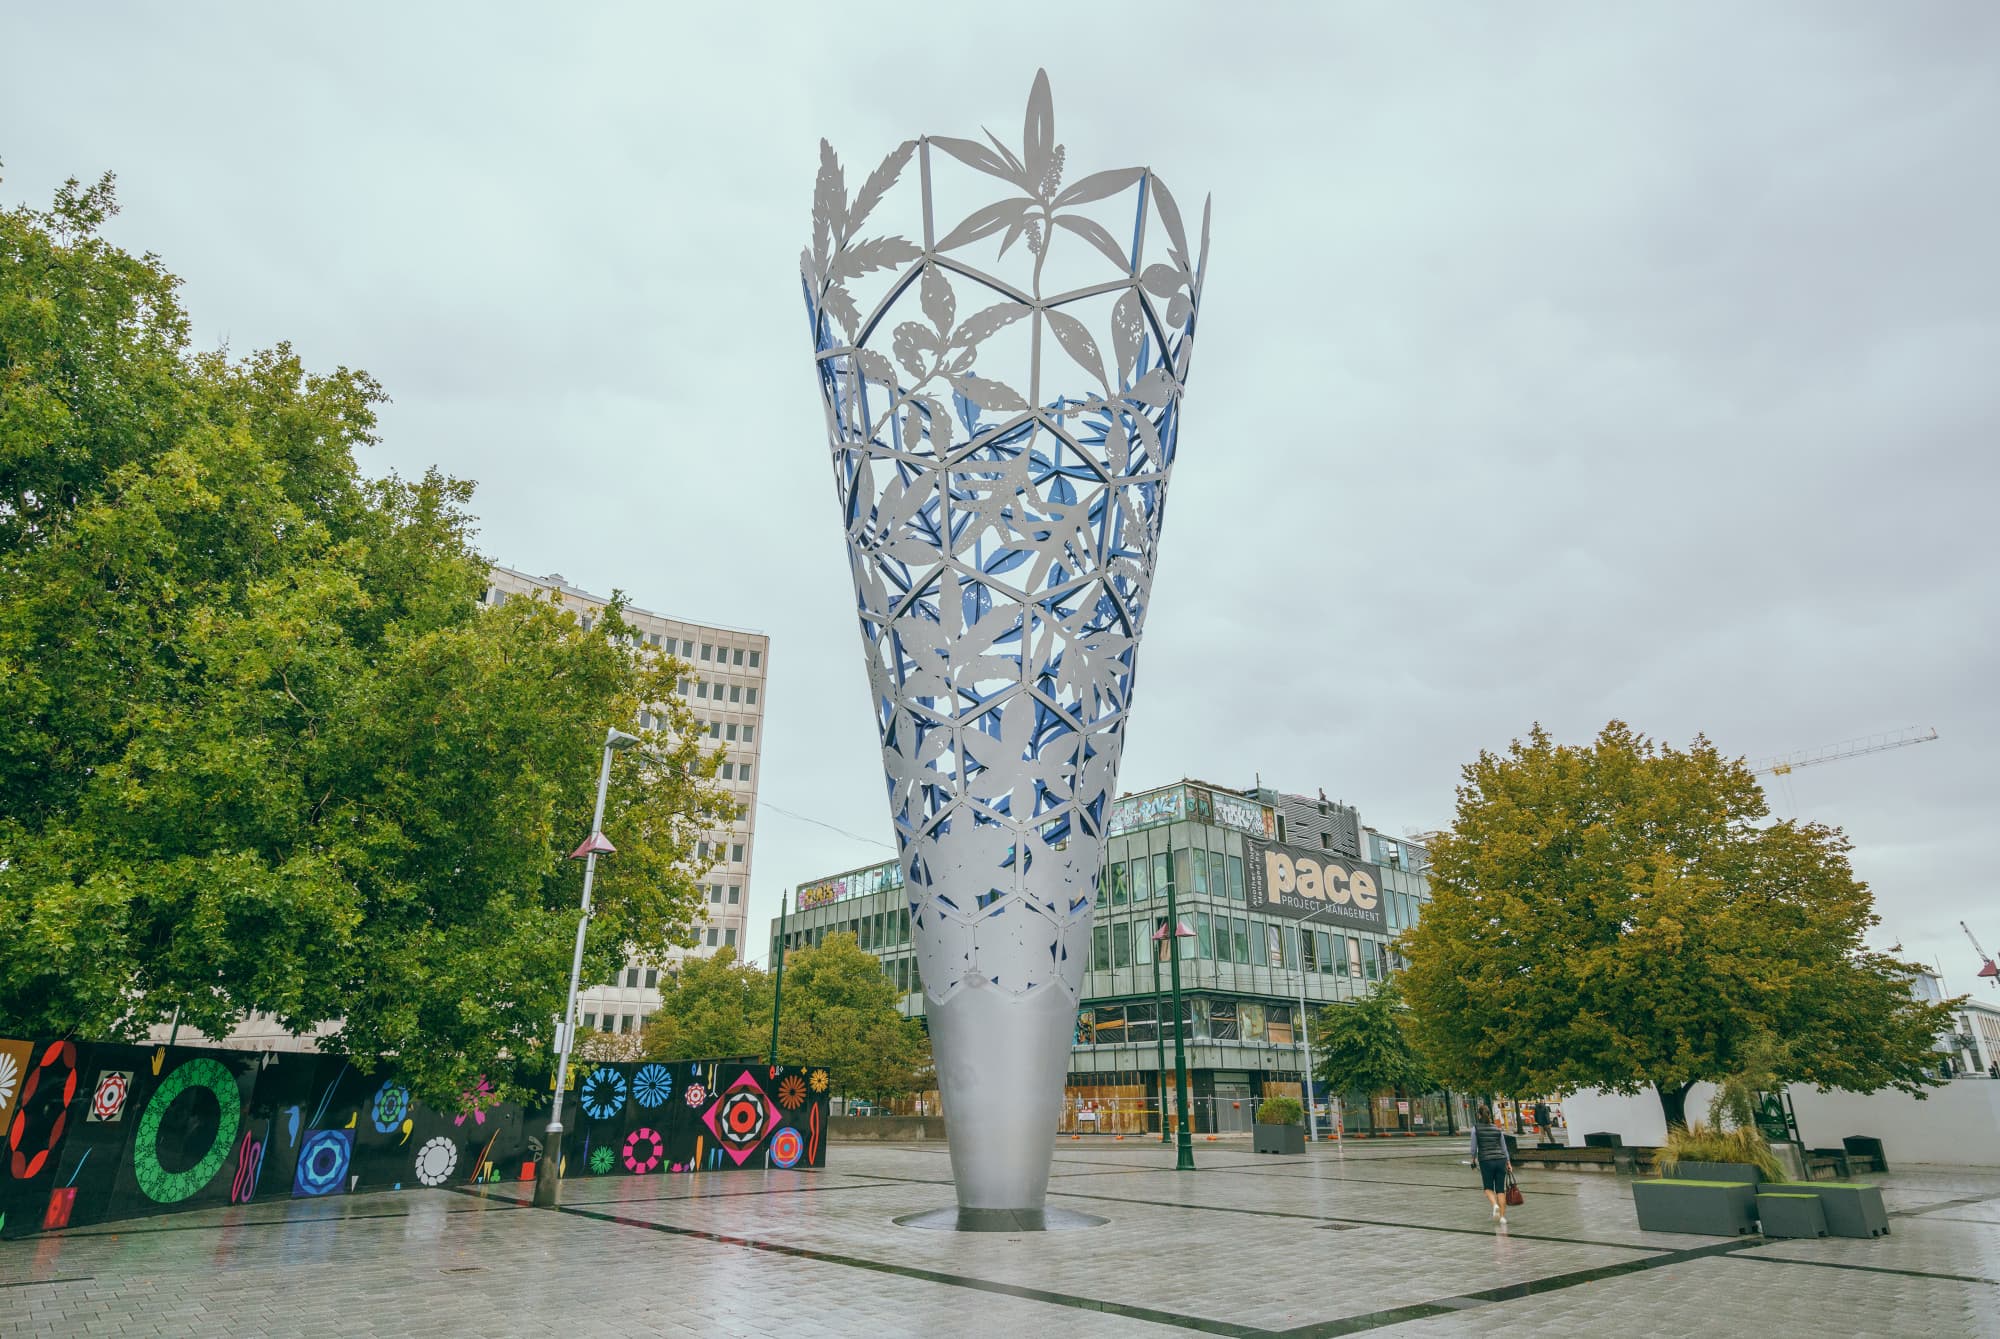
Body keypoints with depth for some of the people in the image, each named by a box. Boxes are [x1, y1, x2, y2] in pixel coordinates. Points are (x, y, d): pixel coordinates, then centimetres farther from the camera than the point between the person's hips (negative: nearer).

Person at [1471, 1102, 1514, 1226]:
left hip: (1486, 1161, -3)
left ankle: (1495, 1205, -15)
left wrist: (1474, 1158, 17)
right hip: (1501, 1160, 3)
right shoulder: (1497, 1129, 6)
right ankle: (1503, 1216, 4)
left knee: (1488, 1188, 13)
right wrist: (1509, 1162, 21)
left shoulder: (1476, 1129, -4)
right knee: (1500, 1189, 10)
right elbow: (1504, 1147, 11)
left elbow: (1474, 1147, -1)